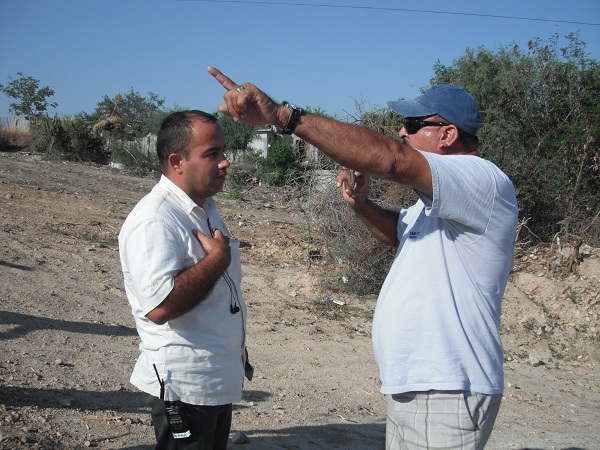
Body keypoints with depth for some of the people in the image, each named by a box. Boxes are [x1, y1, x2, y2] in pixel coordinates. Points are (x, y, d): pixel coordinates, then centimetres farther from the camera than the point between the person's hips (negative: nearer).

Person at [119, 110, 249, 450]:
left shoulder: (206, 208, 10)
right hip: (184, 385, -9)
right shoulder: (154, 220, -22)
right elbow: (160, 305, -33)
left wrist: (236, 345, 23)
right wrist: (218, 258, -23)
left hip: (220, 380, 9)